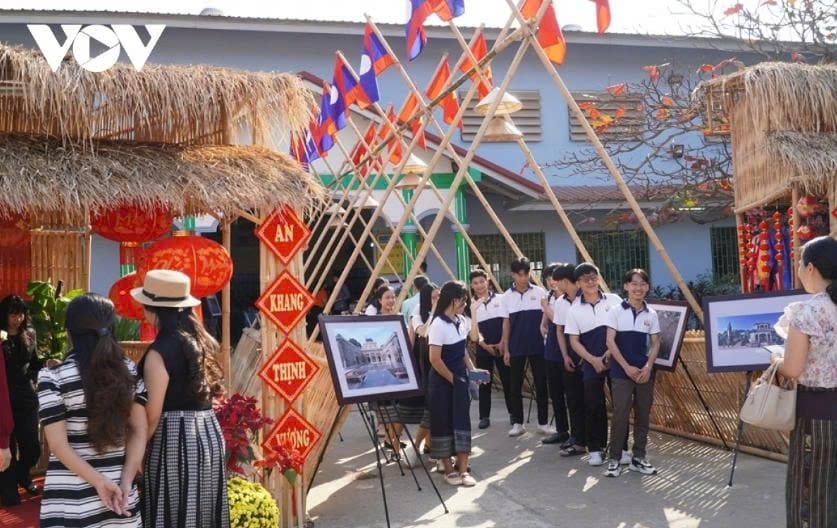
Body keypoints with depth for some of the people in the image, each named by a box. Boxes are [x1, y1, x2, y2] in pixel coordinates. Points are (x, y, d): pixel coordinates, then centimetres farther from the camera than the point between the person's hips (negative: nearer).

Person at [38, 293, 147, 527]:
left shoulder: (53, 378, -10)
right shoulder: (129, 370, 0)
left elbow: (59, 445, -13)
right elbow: (140, 432, -2)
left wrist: (100, 482, -11)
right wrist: (126, 481, -5)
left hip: (71, 498, -3)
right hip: (119, 488, 3)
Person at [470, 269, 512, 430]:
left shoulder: (499, 299, 2)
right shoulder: (471, 304, 1)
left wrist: (502, 343, -8)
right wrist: (485, 345, -9)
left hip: (501, 346, 0)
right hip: (483, 348, 0)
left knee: (507, 379, 5)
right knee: (484, 382, 3)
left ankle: (513, 412, 17)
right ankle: (484, 417, 9)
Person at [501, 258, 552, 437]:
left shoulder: (539, 292, -3)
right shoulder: (507, 296, 1)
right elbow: (506, 323, 5)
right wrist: (506, 349, 2)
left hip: (538, 346, -1)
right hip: (516, 348, 1)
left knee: (541, 385, 5)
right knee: (516, 386, 6)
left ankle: (543, 423, 16)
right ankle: (517, 423, 16)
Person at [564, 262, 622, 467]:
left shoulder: (614, 300, 1)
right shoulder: (575, 309, 2)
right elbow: (574, 341, 2)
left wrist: (610, 354, -6)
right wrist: (594, 360, -9)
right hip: (591, 364, 0)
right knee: (593, 406, 3)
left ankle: (621, 447, 17)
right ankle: (595, 449, 14)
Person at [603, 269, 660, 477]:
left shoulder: (651, 314, 6)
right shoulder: (616, 311, -4)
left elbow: (655, 343, 8)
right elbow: (610, 341, -6)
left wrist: (648, 366, -7)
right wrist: (626, 367, -12)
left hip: (645, 371, 4)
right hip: (621, 371, -4)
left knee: (643, 415, 8)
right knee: (620, 415, -6)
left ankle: (638, 458, 19)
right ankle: (614, 459, 3)